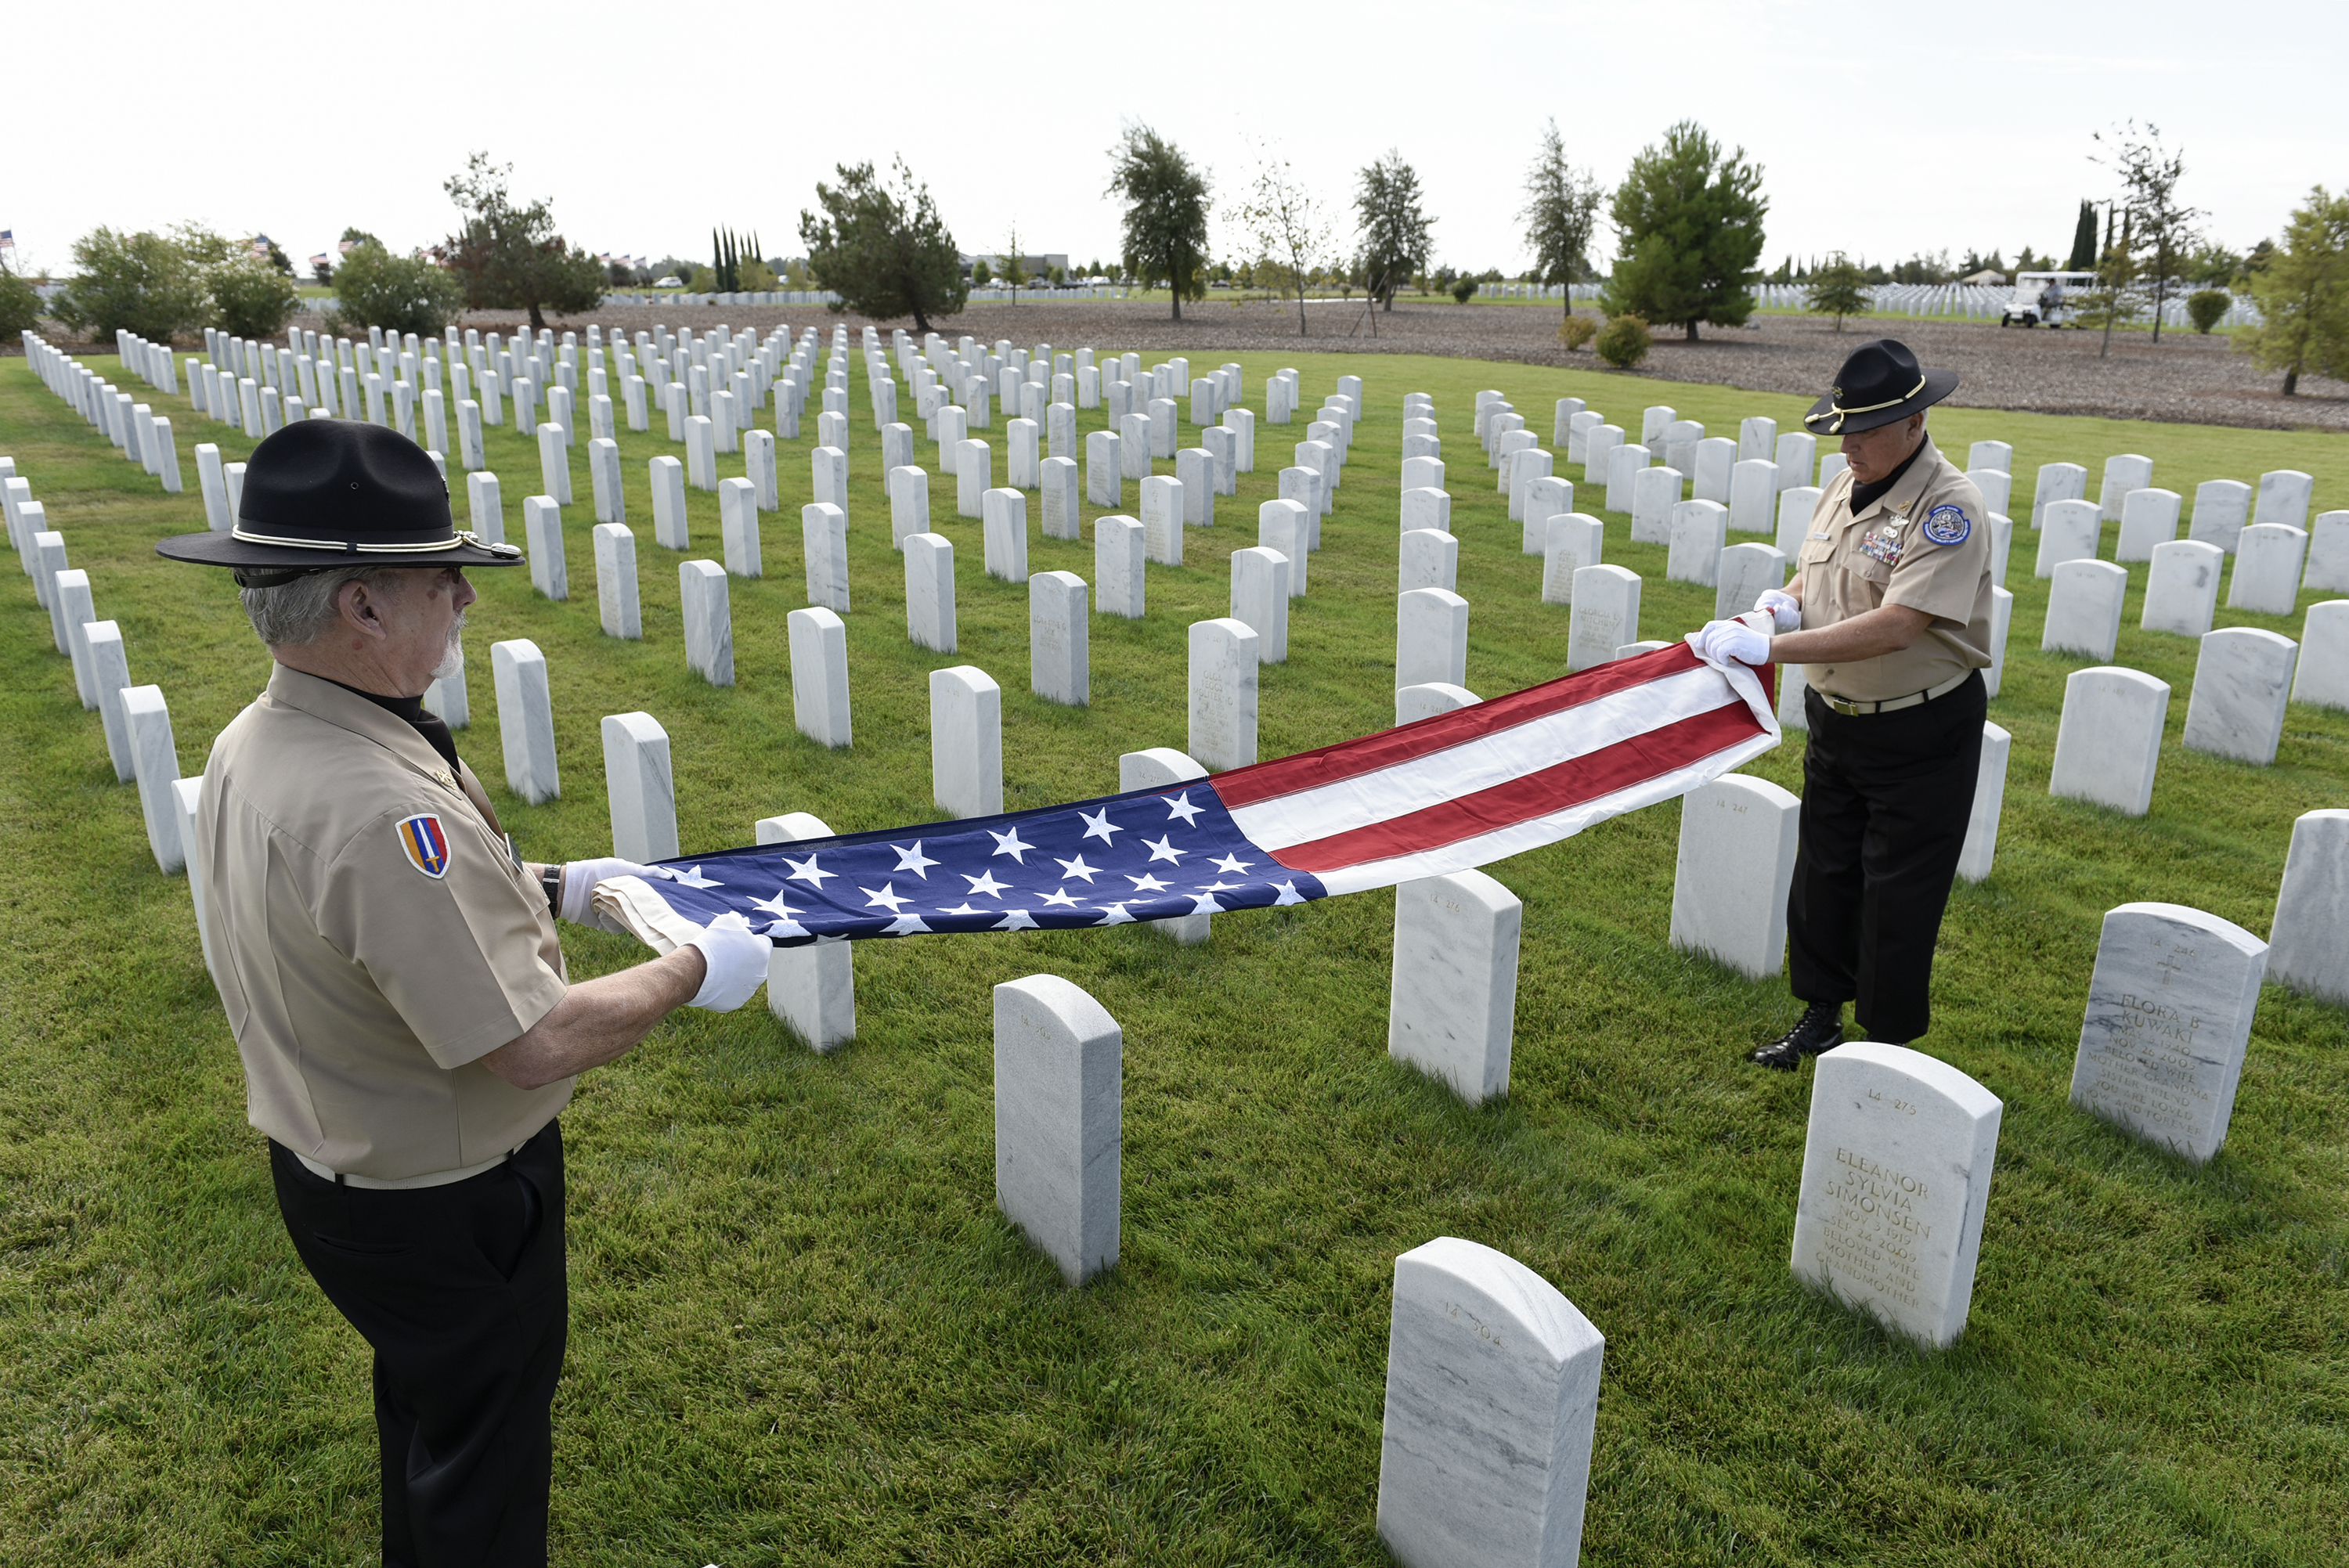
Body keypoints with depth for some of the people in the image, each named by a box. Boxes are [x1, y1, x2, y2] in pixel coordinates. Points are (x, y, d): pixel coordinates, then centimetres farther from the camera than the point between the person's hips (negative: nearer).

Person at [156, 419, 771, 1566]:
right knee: (482, 1451, 16)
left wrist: (547, 888, 7)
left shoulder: (251, 744, -5)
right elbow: (535, 1044, -33)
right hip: (444, 1206, -9)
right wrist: (693, 972, -19)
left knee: (424, 1405, 32)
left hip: (324, 1161, 9)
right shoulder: (381, 805, -36)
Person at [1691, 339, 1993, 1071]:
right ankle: (1821, 1016, 34)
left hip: (1921, 736, -7)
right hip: (1836, 721, 7)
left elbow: (1896, 626, -31)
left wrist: (1771, 649, -33)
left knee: (1897, 898, 4)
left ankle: (1886, 1045, 20)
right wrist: (1784, 602, -5)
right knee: (1823, 873, 17)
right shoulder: (1843, 487, 4)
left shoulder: (1949, 507, -21)